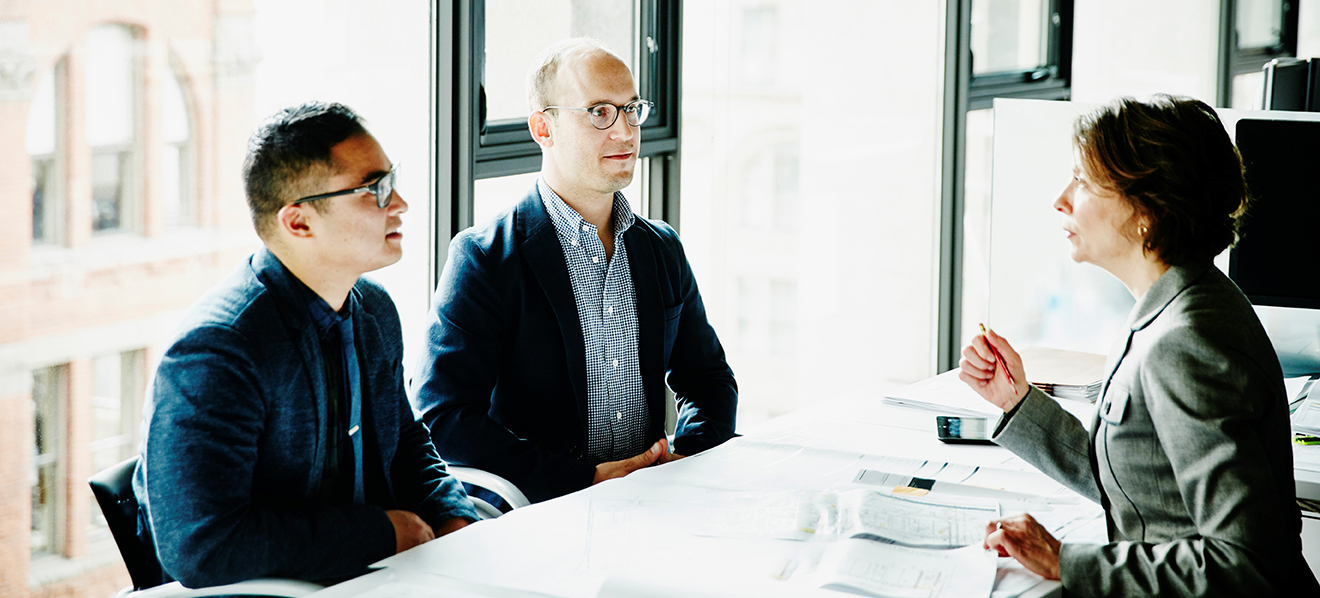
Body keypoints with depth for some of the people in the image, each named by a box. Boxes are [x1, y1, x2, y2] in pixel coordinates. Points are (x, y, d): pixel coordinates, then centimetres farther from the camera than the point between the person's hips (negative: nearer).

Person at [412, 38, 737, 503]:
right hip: (539, 517, -4)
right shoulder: (484, 258, -7)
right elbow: (442, 420, -13)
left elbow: (708, 378, 22)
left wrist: (688, 457, -1)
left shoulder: (662, 249, 13)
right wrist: (588, 480, -18)